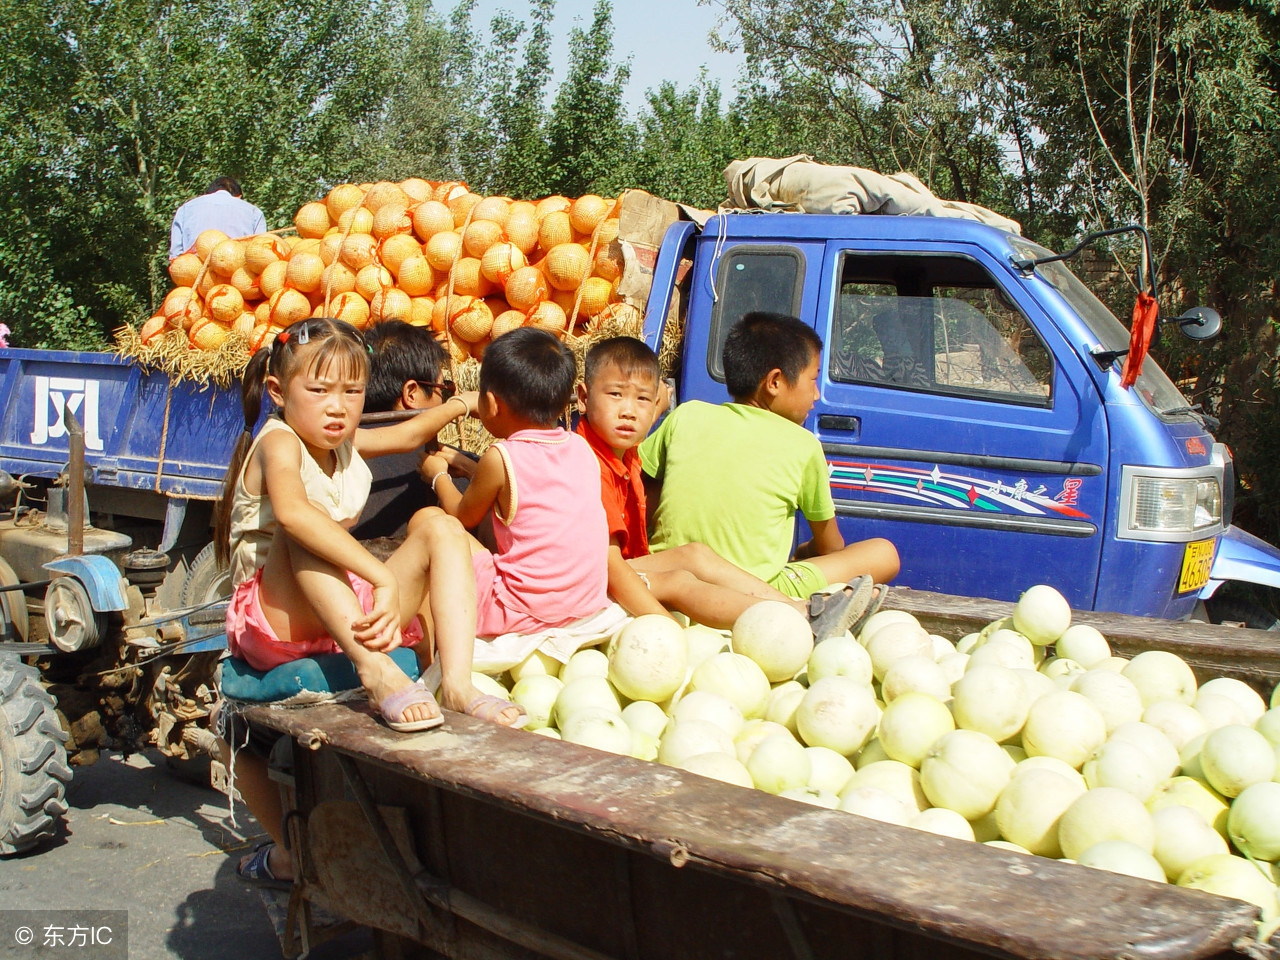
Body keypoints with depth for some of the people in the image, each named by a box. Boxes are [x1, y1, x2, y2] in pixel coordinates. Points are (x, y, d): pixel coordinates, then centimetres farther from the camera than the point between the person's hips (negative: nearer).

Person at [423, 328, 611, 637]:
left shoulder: (501, 459, -13)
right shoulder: (582, 448, 3)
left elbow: (463, 517, 5)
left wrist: (439, 474, 24)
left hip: (524, 614, -7)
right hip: (589, 606, 7)